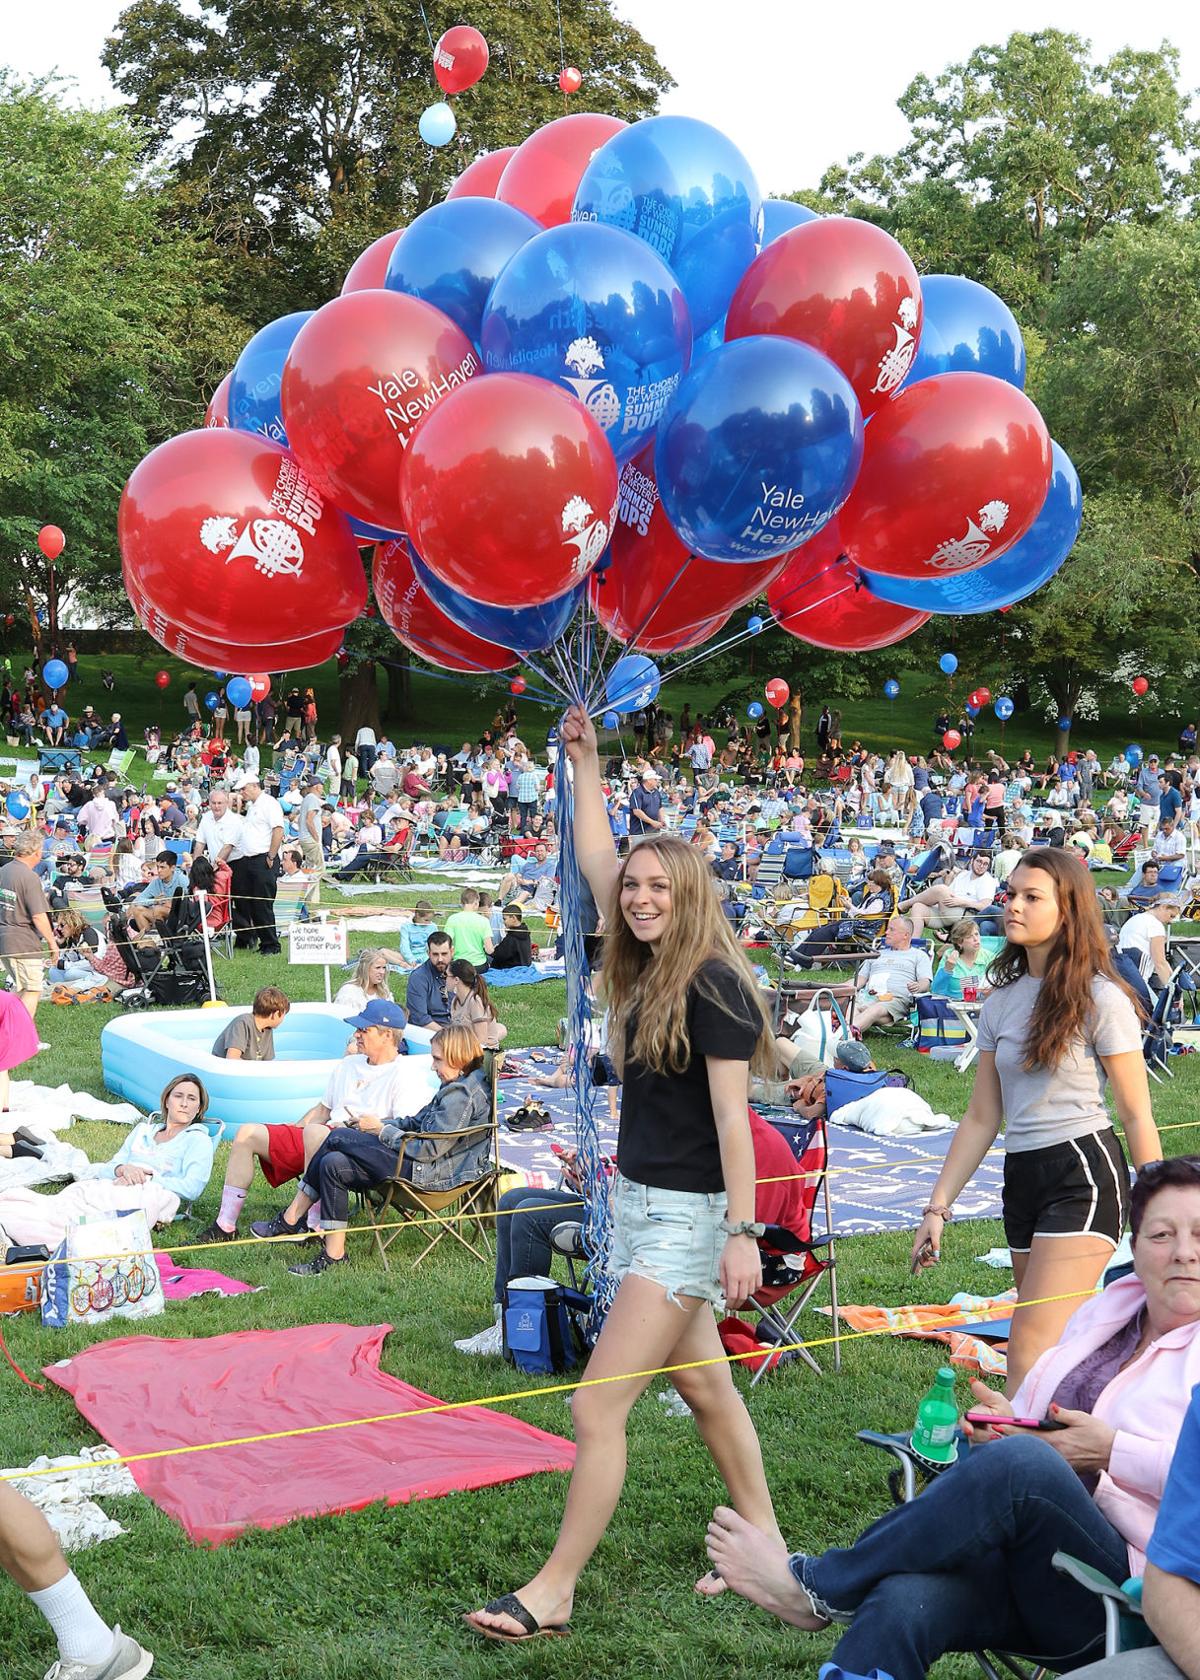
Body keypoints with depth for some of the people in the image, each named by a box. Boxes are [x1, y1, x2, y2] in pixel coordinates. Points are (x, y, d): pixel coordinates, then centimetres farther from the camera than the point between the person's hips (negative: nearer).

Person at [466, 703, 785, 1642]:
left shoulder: (715, 986, -16)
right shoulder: (647, 970, 6)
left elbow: (732, 1117, -18)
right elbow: (596, 862, 15)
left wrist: (742, 1233, -20)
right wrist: (585, 761, 16)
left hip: (687, 1215, -9)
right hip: (638, 1202, 9)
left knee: (598, 1408, -8)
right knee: (706, 1388, 18)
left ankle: (554, 1592, 1)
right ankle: (764, 1545, 31)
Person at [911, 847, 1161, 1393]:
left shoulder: (1100, 999, -7)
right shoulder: (1000, 1002, 10)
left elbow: (1137, 1117, -5)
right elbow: (981, 1119, 12)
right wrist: (937, 1207, 7)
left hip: (1083, 1174, -7)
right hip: (1021, 1178, 7)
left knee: (1030, 1356, -14)